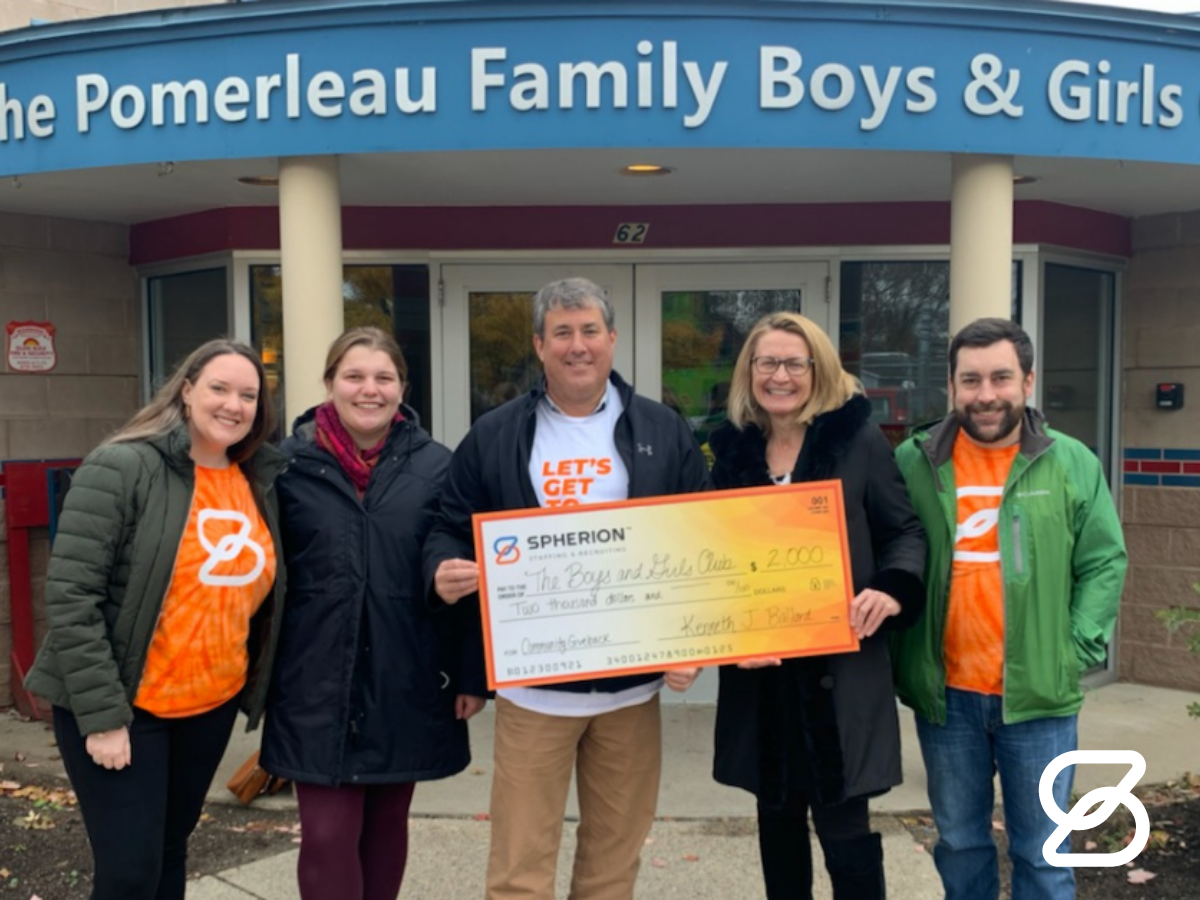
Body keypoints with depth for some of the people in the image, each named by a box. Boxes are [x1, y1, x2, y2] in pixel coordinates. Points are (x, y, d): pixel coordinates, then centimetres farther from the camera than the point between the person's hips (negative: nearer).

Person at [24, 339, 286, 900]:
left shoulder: (261, 483, 3)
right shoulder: (122, 467, -15)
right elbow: (70, 595, -18)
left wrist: (252, 690, 6)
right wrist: (102, 714, -19)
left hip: (212, 706, 6)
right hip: (121, 708, -5)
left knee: (170, 852, 19)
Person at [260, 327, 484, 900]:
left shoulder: (434, 465, -1)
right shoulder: (290, 464, -1)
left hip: (406, 683, 1)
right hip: (318, 685, -1)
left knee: (387, 825, 16)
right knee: (327, 834, 1)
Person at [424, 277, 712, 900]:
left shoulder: (663, 433, 4)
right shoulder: (495, 435, 2)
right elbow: (451, 528, 6)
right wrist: (445, 569, -18)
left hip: (632, 683, 1)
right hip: (532, 685, -1)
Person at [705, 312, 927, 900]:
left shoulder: (859, 440, -3)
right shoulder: (733, 450, 7)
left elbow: (905, 529, 0)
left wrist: (893, 588, -20)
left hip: (841, 665, -4)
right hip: (760, 670, 4)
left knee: (843, 826, 1)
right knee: (777, 819, 17)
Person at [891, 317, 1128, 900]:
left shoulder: (1072, 464, -2)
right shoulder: (913, 463, -2)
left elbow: (1104, 563, 1)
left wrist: (1077, 651, -9)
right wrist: (896, 657, -4)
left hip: (1039, 696, -1)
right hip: (945, 695, 1)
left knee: (1042, 853, 13)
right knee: (959, 841, 18)